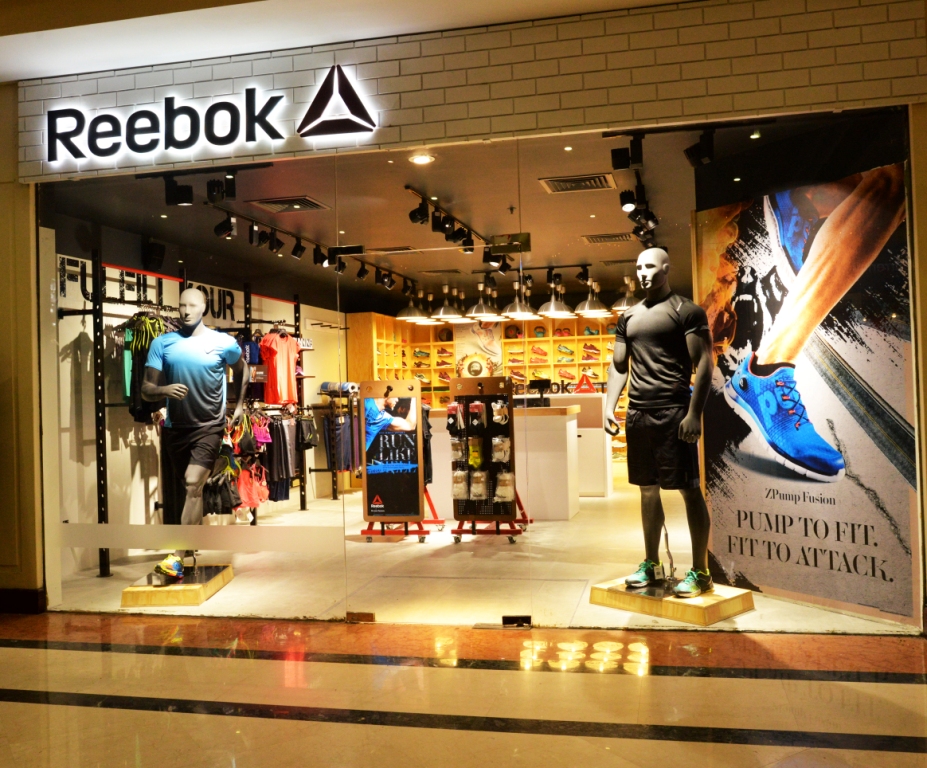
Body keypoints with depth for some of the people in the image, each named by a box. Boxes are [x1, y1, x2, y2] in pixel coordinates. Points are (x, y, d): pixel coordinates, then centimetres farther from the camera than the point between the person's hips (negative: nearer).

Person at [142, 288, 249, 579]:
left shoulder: (223, 343, -5)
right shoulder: (162, 343, -3)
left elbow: (242, 370, 16)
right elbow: (146, 389, -6)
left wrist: (239, 405, 15)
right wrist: (164, 390, -27)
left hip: (208, 426, -3)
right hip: (175, 426, 3)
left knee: (193, 484, -18)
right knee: (191, 487, 16)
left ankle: (178, 557, -20)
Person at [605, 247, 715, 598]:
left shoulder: (686, 310, -3)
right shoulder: (628, 317, 15)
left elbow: (704, 363, -9)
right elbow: (618, 366, 17)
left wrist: (694, 413, -17)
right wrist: (610, 407, 5)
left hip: (673, 413, -6)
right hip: (637, 414, 6)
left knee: (689, 489, -2)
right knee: (647, 489, 12)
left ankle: (700, 571, 5)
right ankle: (651, 564, 23)